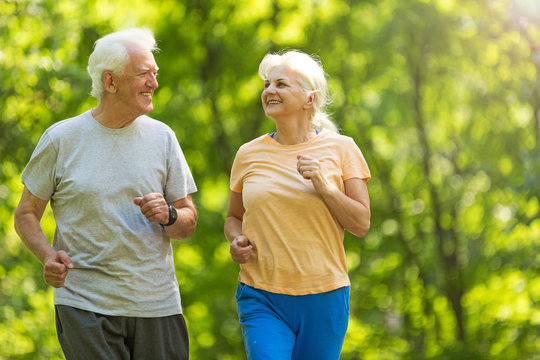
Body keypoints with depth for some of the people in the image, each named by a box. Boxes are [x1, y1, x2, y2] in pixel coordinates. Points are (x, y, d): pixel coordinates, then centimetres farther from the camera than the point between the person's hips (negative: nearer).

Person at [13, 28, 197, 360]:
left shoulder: (161, 137, 9)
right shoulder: (61, 139, 2)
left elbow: (189, 224, 11)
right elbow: (26, 214, 7)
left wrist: (168, 215, -11)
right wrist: (48, 256, -12)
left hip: (157, 304, 3)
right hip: (85, 305, -3)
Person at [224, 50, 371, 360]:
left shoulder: (340, 149, 2)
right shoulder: (249, 154, 6)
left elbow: (361, 225, -1)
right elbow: (234, 217, 20)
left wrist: (323, 186, -14)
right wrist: (237, 241, -2)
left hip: (323, 298, 0)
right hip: (261, 298, 0)